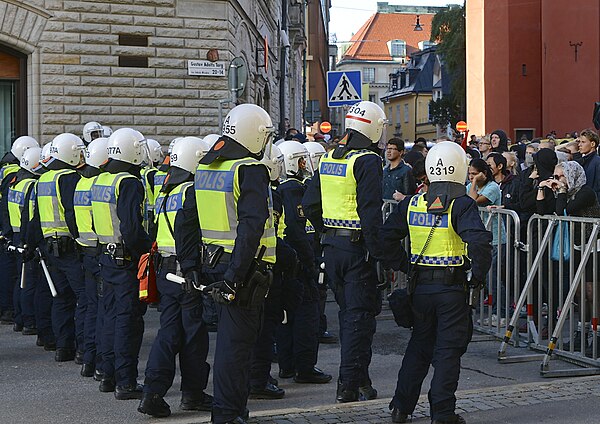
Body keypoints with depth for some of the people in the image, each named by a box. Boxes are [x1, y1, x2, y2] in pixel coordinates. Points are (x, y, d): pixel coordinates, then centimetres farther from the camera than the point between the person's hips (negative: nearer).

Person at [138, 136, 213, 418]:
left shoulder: (164, 192, 14)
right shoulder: (193, 191, -13)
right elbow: (188, 236, -22)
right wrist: (194, 272, -23)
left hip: (165, 272, 8)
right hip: (187, 272, -8)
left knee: (169, 332, 8)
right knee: (195, 334, 4)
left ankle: (153, 393, 1)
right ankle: (193, 393, 14)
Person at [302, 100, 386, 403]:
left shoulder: (328, 158, 10)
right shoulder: (367, 160, -14)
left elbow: (309, 204, 13)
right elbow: (370, 211, -20)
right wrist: (378, 250, -16)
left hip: (331, 245, 8)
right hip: (357, 247, -8)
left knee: (348, 312, 17)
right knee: (360, 314, -1)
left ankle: (358, 377, 26)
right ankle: (350, 384, -1)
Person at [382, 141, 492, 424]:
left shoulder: (411, 204, 4)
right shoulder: (462, 205, -12)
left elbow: (387, 237, 6)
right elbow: (480, 242, -24)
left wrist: (404, 266, 10)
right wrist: (477, 277, -12)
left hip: (420, 284, 5)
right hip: (453, 286, -5)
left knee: (419, 344, 18)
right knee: (449, 348, 3)